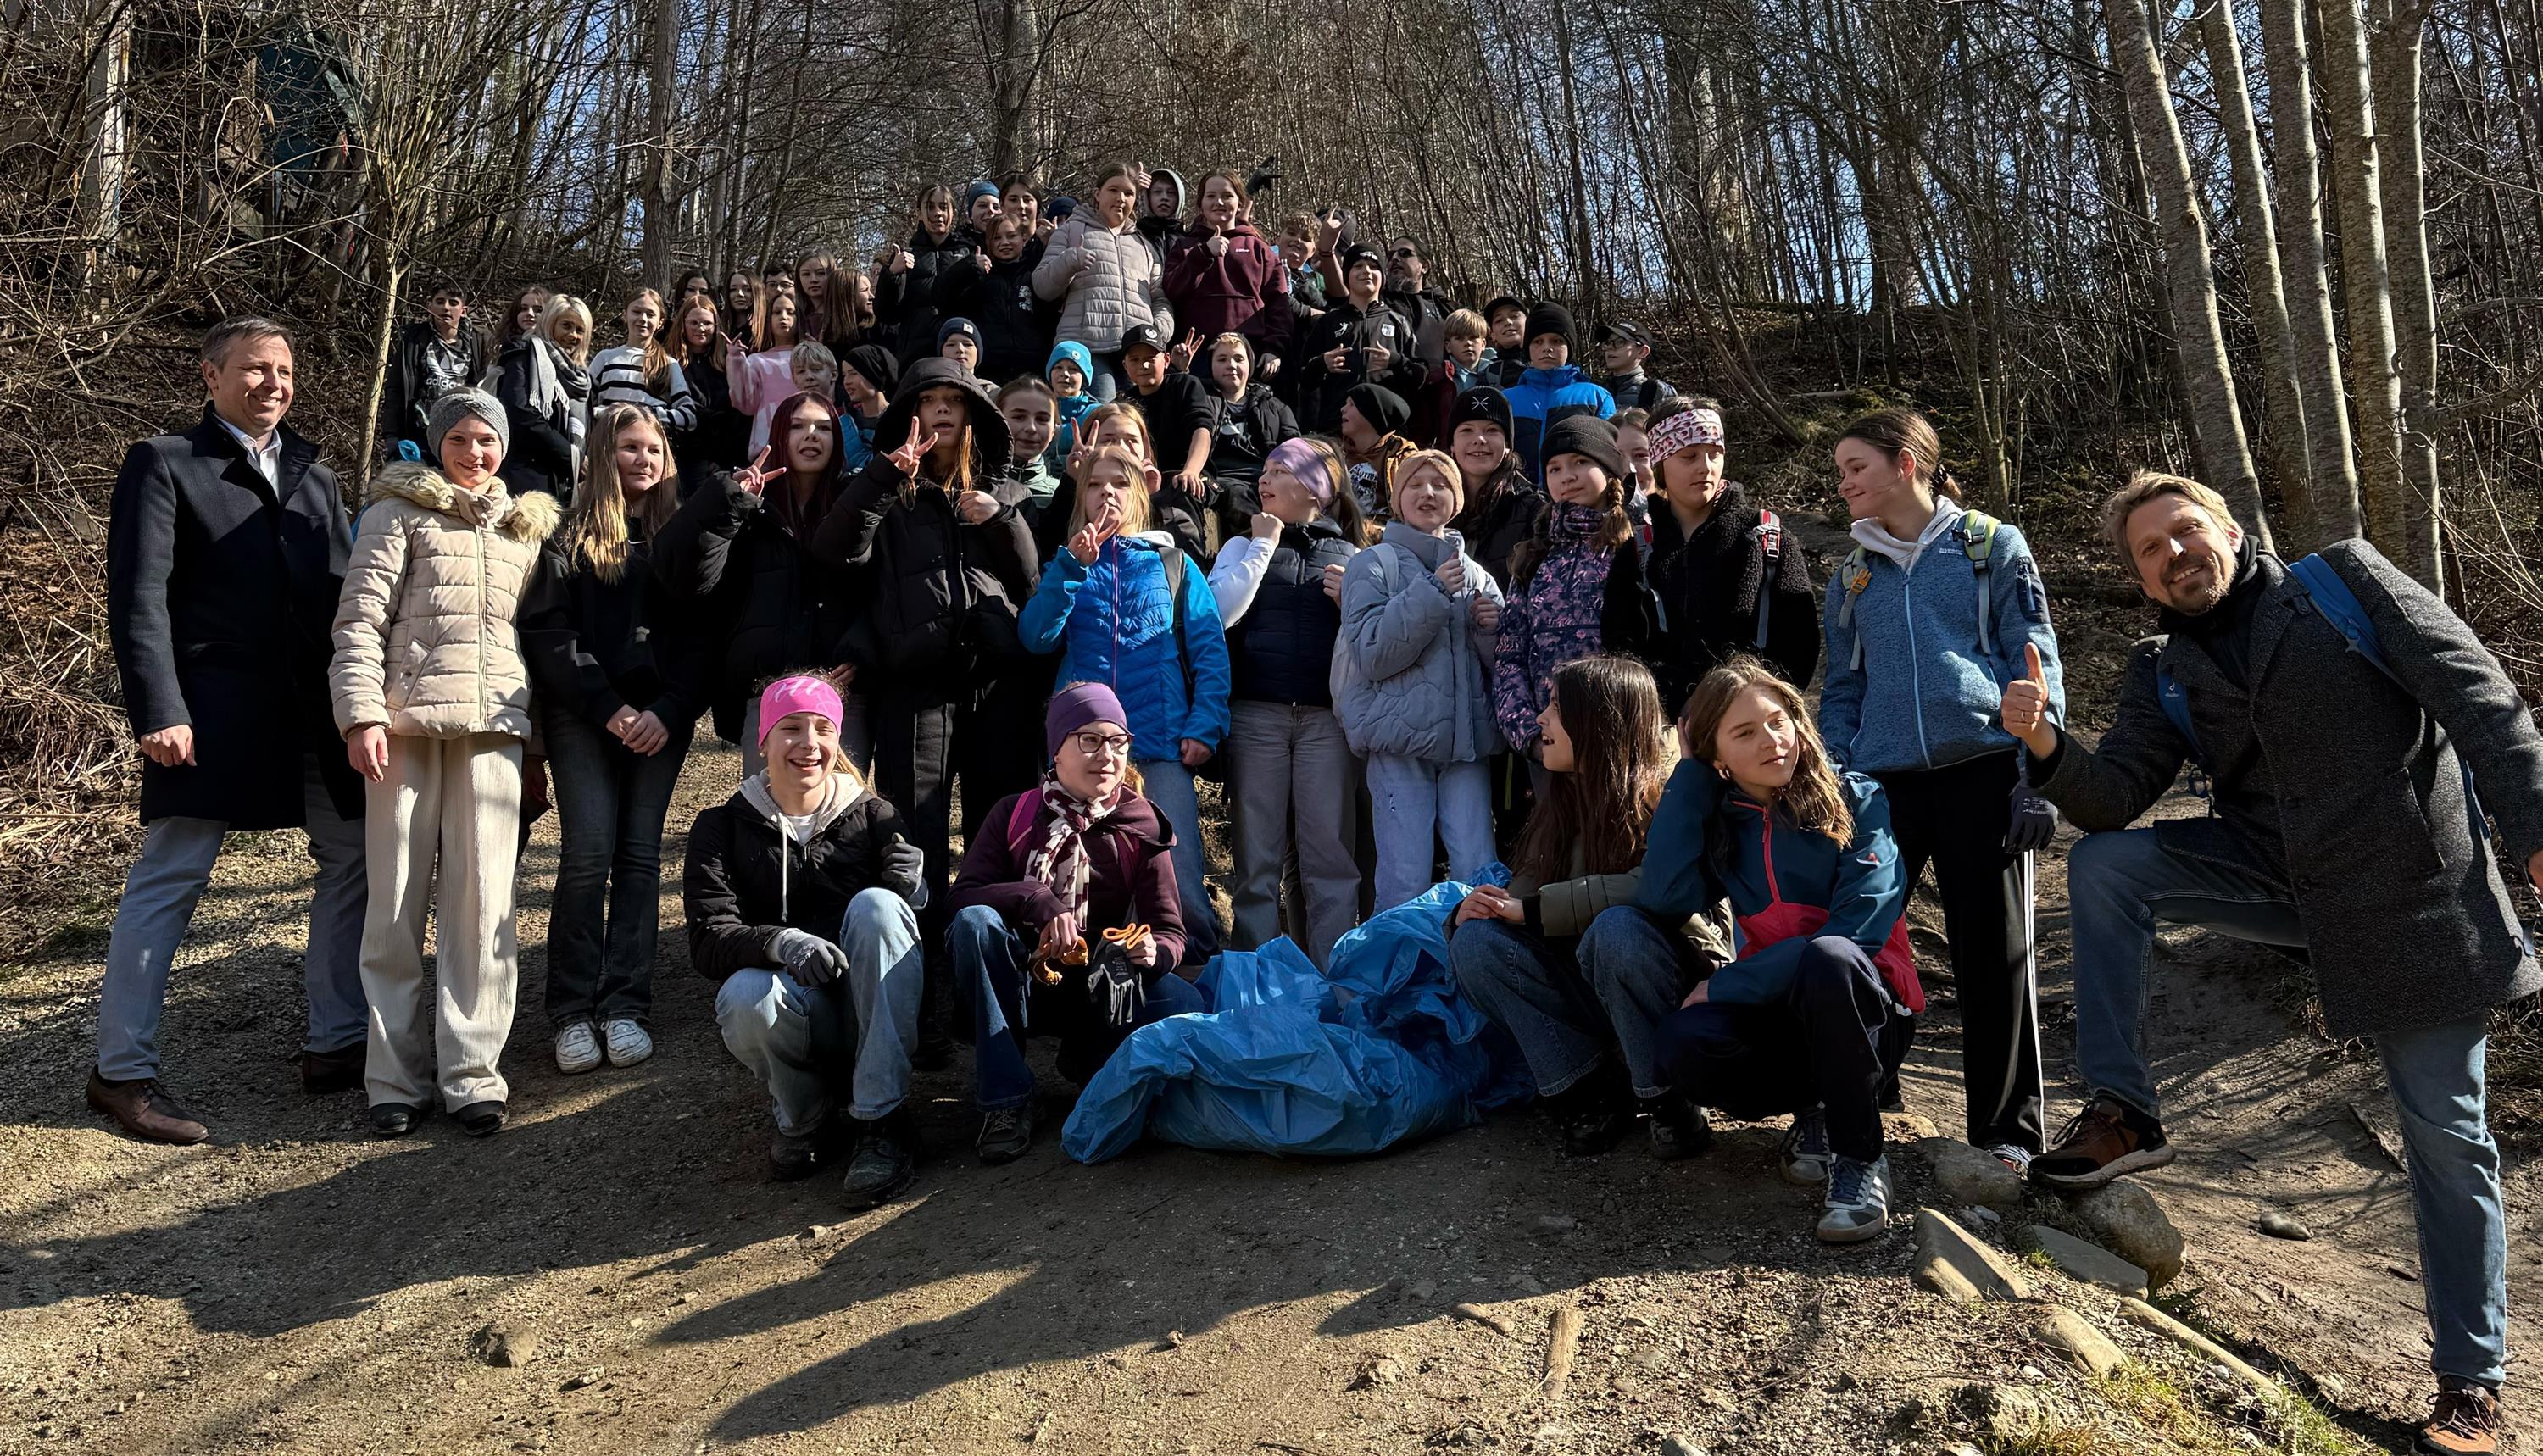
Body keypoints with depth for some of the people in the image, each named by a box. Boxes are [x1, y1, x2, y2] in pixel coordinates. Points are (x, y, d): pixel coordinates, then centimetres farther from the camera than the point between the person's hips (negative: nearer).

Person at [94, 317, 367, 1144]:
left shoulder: (314, 477, 19)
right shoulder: (165, 465, 2)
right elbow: (138, 599, -7)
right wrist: (159, 710, -17)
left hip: (316, 711, 6)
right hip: (214, 714, -6)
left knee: (355, 858, 8)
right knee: (168, 879, -3)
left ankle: (336, 1044, 19)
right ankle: (121, 1068, 8)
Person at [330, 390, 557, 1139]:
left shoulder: (527, 527, 19)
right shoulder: (399, 510, 7)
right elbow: (360, 615, -1)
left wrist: (538, 740, 19)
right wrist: (362, 713, -13)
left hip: (492, 724, 3)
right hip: (406, 719, -2)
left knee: (483, 896, -3)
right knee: (398, 898, 0)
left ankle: (471, 1072, 3)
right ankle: (398, 1077, 8)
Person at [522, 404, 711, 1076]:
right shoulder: (569, 535, 5)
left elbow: (699, 635, 6)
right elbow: (547, 629, -3)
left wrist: (669, 711, -7)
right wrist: (609, 708, -11)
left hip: (661, 717, 2)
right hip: (582, 713, -2)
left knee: (640, 853, 1)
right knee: (588, 852, -9)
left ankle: (625, 1006, 4)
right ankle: (573, 1012, -1)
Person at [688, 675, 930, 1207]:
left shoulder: (872, 815, 8)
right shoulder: (723, 828, 5)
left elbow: (927, 919, 1)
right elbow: (707, 941, -9)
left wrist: (916, 889, -24)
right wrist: (781, 943, -31)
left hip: (873, 1017, 1)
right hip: (795, 1016, -1)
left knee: (876, 903, -26)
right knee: (745, 994, -34)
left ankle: (882, 1122, -25)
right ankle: (804, 1123, -3)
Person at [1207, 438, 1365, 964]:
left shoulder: (1352, 556, 13)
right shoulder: (1245, 546, 15)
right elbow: (1221, 611, -5)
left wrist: (1350, 601, -8)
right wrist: (1265, 544, 0)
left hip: (1327, 717, 0)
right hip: (1255, 713, 0)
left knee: (1331, 848, -2)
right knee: (1257, 851, 2)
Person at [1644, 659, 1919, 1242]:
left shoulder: (1858, 801, -8)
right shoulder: (1721, 819, 2)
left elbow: (1855, 934, -19)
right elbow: (1664, 898, -18)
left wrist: (1725, 984, -20)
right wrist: (1690, 772, -11)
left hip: (1862, 1008, -3)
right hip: (1776, 1014, 3)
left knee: (1828, 957, -38)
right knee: (1680, 1044, -29)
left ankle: (1860, 1157, -20)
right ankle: (1811, 1111, 0)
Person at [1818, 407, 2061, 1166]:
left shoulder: (1993, 547, 6)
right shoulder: (1851, 579, 17)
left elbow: (2035, 664, 1)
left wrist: (2037, 778, -8)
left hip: (1983, 769, -3)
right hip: (1883, 781, 3)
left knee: (1994, 952, 0)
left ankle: (2006, 1129, 13)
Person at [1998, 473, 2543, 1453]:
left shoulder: (2344, 582, -2)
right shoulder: (2166, 680, 8)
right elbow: (2111, 802, -3)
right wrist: (2048, 746, -23)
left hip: (2419, 885, -3)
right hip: (2284, 879, 4)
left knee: (2445, 1134, 2)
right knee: (2102, 866, -15)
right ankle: (2121, 1114, -11)